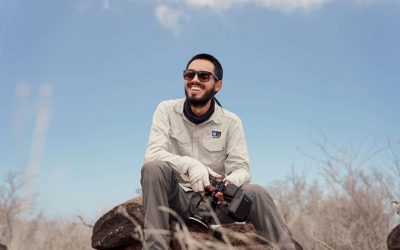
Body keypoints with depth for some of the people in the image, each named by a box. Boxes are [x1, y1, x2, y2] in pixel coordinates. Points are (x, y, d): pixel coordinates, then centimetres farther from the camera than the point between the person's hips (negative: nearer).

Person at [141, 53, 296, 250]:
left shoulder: (231, 122, 0)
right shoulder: (167, 110, -2)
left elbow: (241, 167, -5)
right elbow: (153, 153, -15)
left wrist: (232, 180, -32)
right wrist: (189, 164, -35)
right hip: (177, 198, 0)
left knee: (257, 193, -26)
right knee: (153, 168, -30)